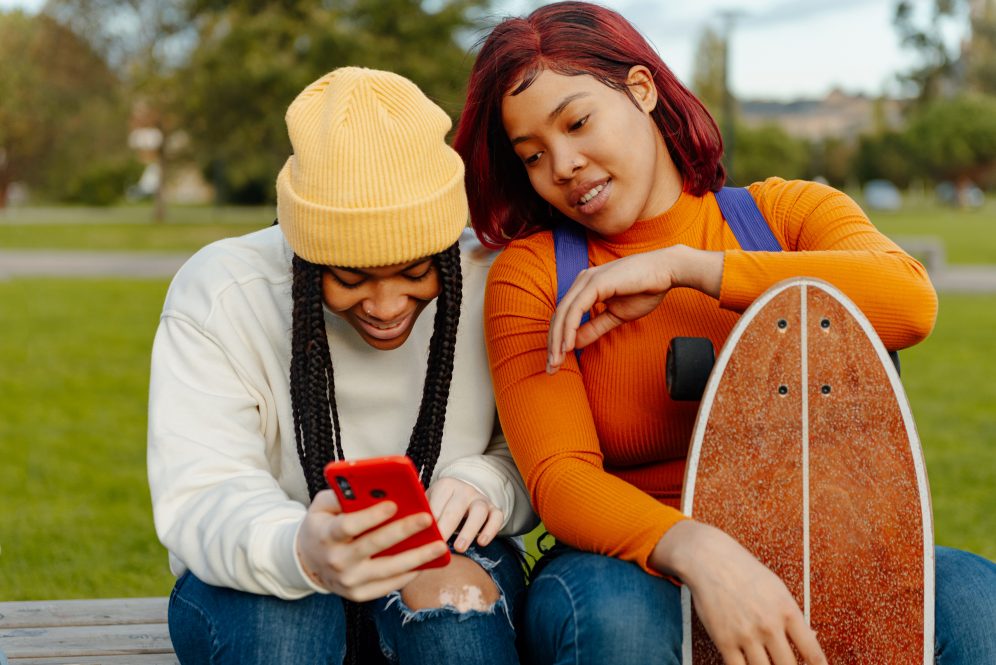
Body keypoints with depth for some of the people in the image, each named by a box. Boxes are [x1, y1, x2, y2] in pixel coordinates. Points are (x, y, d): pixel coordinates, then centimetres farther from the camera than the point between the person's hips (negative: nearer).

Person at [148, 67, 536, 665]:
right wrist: (300, 553, -47)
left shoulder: (491, 284, -10)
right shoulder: (217, 295, -15)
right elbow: (200, 497, -25)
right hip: (251, 584, 0)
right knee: (282, 606, -34)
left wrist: (484, 482, -27)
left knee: (453, 590, -32)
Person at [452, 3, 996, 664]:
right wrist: (697, 551, -33)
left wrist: (681, 266, -15)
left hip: (808, 560, 1)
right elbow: (559, 479, -12)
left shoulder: (788, 212, 7)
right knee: (610, 611, -36)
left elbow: (911, 302, -16)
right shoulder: (530, 274, 2)